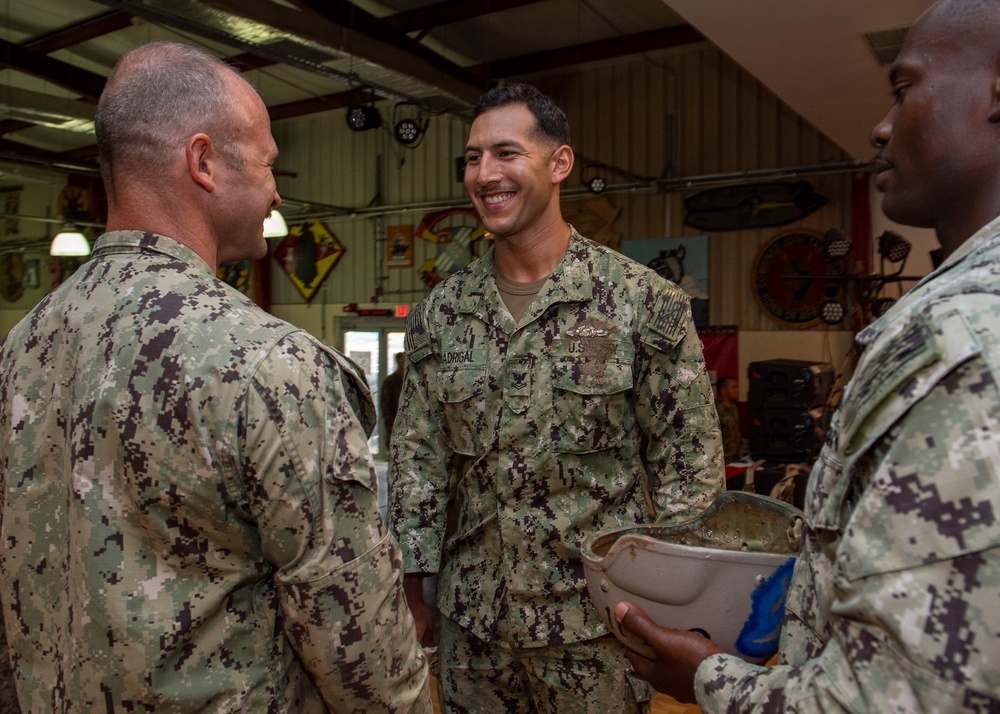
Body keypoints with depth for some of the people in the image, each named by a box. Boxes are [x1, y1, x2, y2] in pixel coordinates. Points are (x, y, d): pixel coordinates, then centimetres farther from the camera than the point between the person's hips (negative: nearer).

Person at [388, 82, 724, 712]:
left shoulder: (643, 301, -9)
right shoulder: (441, 312, 2)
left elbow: (690, 462, -7)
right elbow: (417, 459, 5)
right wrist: (412, 589, 3)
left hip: (597, 624, -3)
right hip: (471, 622, 4)